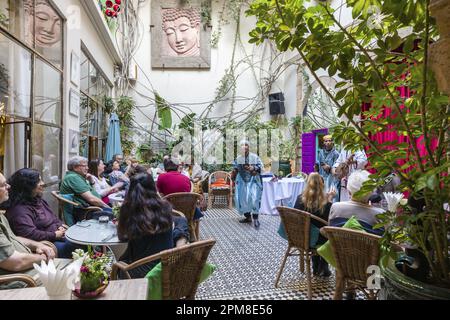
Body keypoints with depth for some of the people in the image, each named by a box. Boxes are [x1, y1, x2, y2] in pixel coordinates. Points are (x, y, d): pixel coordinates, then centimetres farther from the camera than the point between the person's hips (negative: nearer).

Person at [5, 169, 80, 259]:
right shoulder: (19, 209, -16)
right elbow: (30, 235, -25)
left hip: (58, 237, 9)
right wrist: (55, 235, -16)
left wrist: (60, 225, 1)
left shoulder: (38, 200, 15)